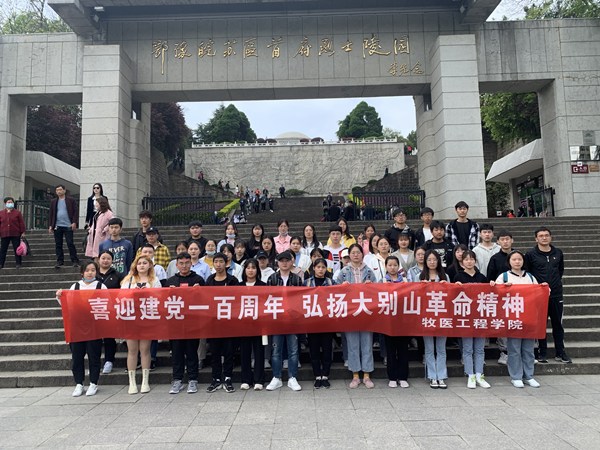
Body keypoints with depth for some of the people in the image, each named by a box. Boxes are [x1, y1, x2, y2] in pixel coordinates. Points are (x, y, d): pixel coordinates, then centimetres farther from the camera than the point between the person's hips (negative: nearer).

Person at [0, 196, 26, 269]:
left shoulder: (17, 212, 3)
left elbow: (21, 223, 1)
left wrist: (23, 232, -3)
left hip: (15, 234, -2)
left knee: (17, 249, 2)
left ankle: (18, 263, 9)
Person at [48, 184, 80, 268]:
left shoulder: (71, 200, 3)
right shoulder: (54, 201, 12)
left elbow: (76, 212, -2)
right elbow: (51, 214, 13)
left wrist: (74, 222, -11)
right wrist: (50, 225, 6)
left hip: (68, 226, -4)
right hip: (57, 226, 4)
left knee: (70, 244, -4)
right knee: (58, 245, 6)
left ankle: (75, 261, 0)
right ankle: (59, 261, 13)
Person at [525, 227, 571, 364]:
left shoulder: (558, 253, 7)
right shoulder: (530, 254, -5)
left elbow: (561, 270, 20)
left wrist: (556, 281, 11)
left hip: (556, 294, 3)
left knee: (558, 324, 10)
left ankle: (560, 353, 22)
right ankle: (542, 353, 15)